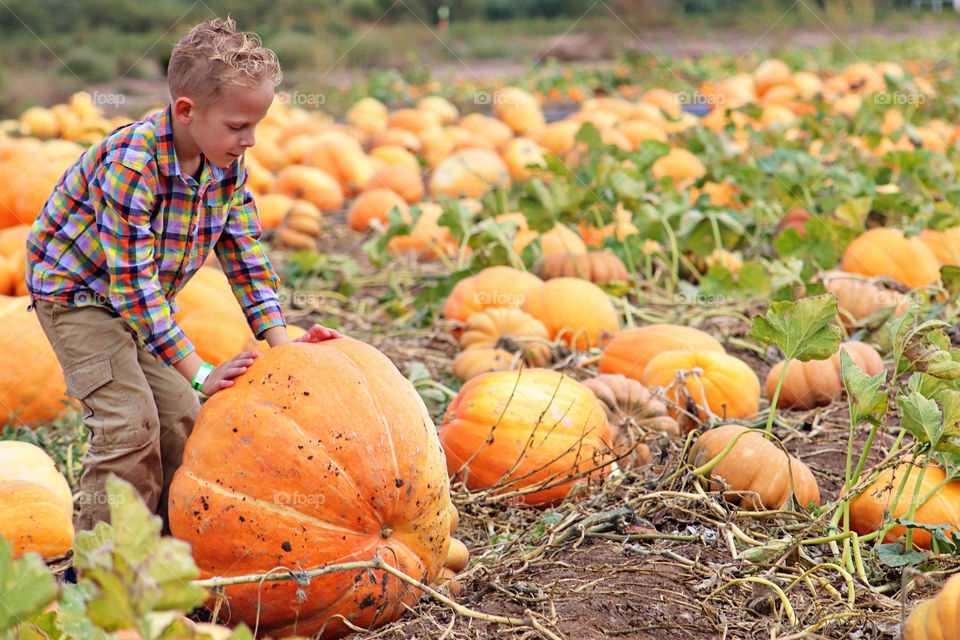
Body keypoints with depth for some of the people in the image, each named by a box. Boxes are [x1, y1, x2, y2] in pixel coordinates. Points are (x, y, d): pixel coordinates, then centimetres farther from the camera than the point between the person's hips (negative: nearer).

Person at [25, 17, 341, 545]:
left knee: (181, 416, 3)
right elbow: (133, 283, -34)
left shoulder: (227, 164, -12)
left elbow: (244, 253, -3)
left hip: (144, 298, 7)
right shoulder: (129, 164, -35)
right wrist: (198, 372, -33)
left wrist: (281, 342, -12)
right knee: (131, 421, -17)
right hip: (75, 290, -7)